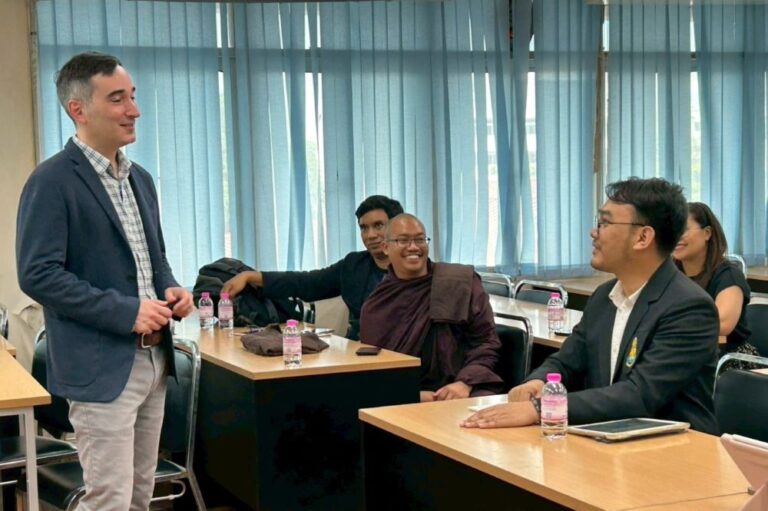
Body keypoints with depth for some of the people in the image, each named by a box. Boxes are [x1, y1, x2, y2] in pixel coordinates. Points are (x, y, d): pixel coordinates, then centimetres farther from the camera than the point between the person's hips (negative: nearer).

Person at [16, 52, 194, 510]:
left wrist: (170, 289, 1)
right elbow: (38, 274, -19)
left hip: (153, 360, 8)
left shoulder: (140, 178, 14)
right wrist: (125, 312, -21)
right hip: (102, 367, -8)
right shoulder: (52, 181, -12)